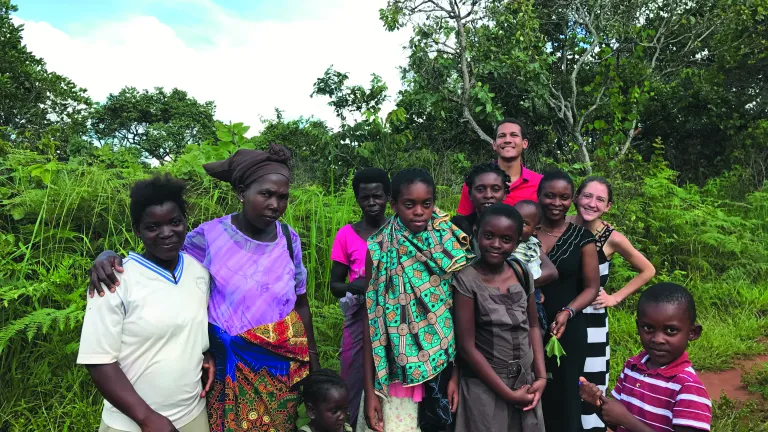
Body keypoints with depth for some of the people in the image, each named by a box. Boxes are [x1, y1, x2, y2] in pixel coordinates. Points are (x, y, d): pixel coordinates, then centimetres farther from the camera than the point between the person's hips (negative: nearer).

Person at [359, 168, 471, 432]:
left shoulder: (450, 247, -4)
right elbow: (372, 320, -6)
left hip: (441, 369, 2)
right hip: (397, 373, -1)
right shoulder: (380, 250, -7)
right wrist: (370, 389, -8)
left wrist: (456, 373, -2)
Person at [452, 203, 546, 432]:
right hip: (485, 386, -5)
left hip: (526, 380, 5)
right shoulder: (466, 280, -17)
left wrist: (541, 376, -1)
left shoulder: (522, 272, -2)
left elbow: (533, 326, 8)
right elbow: (467, 347, -15)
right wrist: (507, 393, -12)